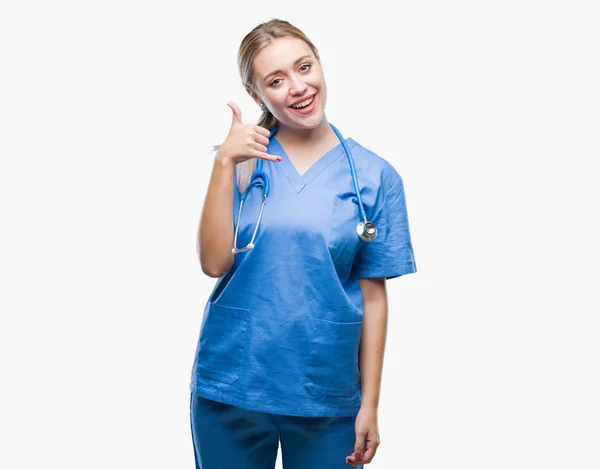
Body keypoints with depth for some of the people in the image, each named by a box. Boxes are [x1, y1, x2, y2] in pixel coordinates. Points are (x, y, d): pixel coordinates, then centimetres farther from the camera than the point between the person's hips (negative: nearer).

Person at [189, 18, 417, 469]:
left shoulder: (375, 176, -2)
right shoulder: (243, 159, -1)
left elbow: (373, 294, -1)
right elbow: (215, 262, -10)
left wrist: (370, 405, -1)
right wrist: (224, 163, -17)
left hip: (326, 396, 0)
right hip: (230, 387, 1)